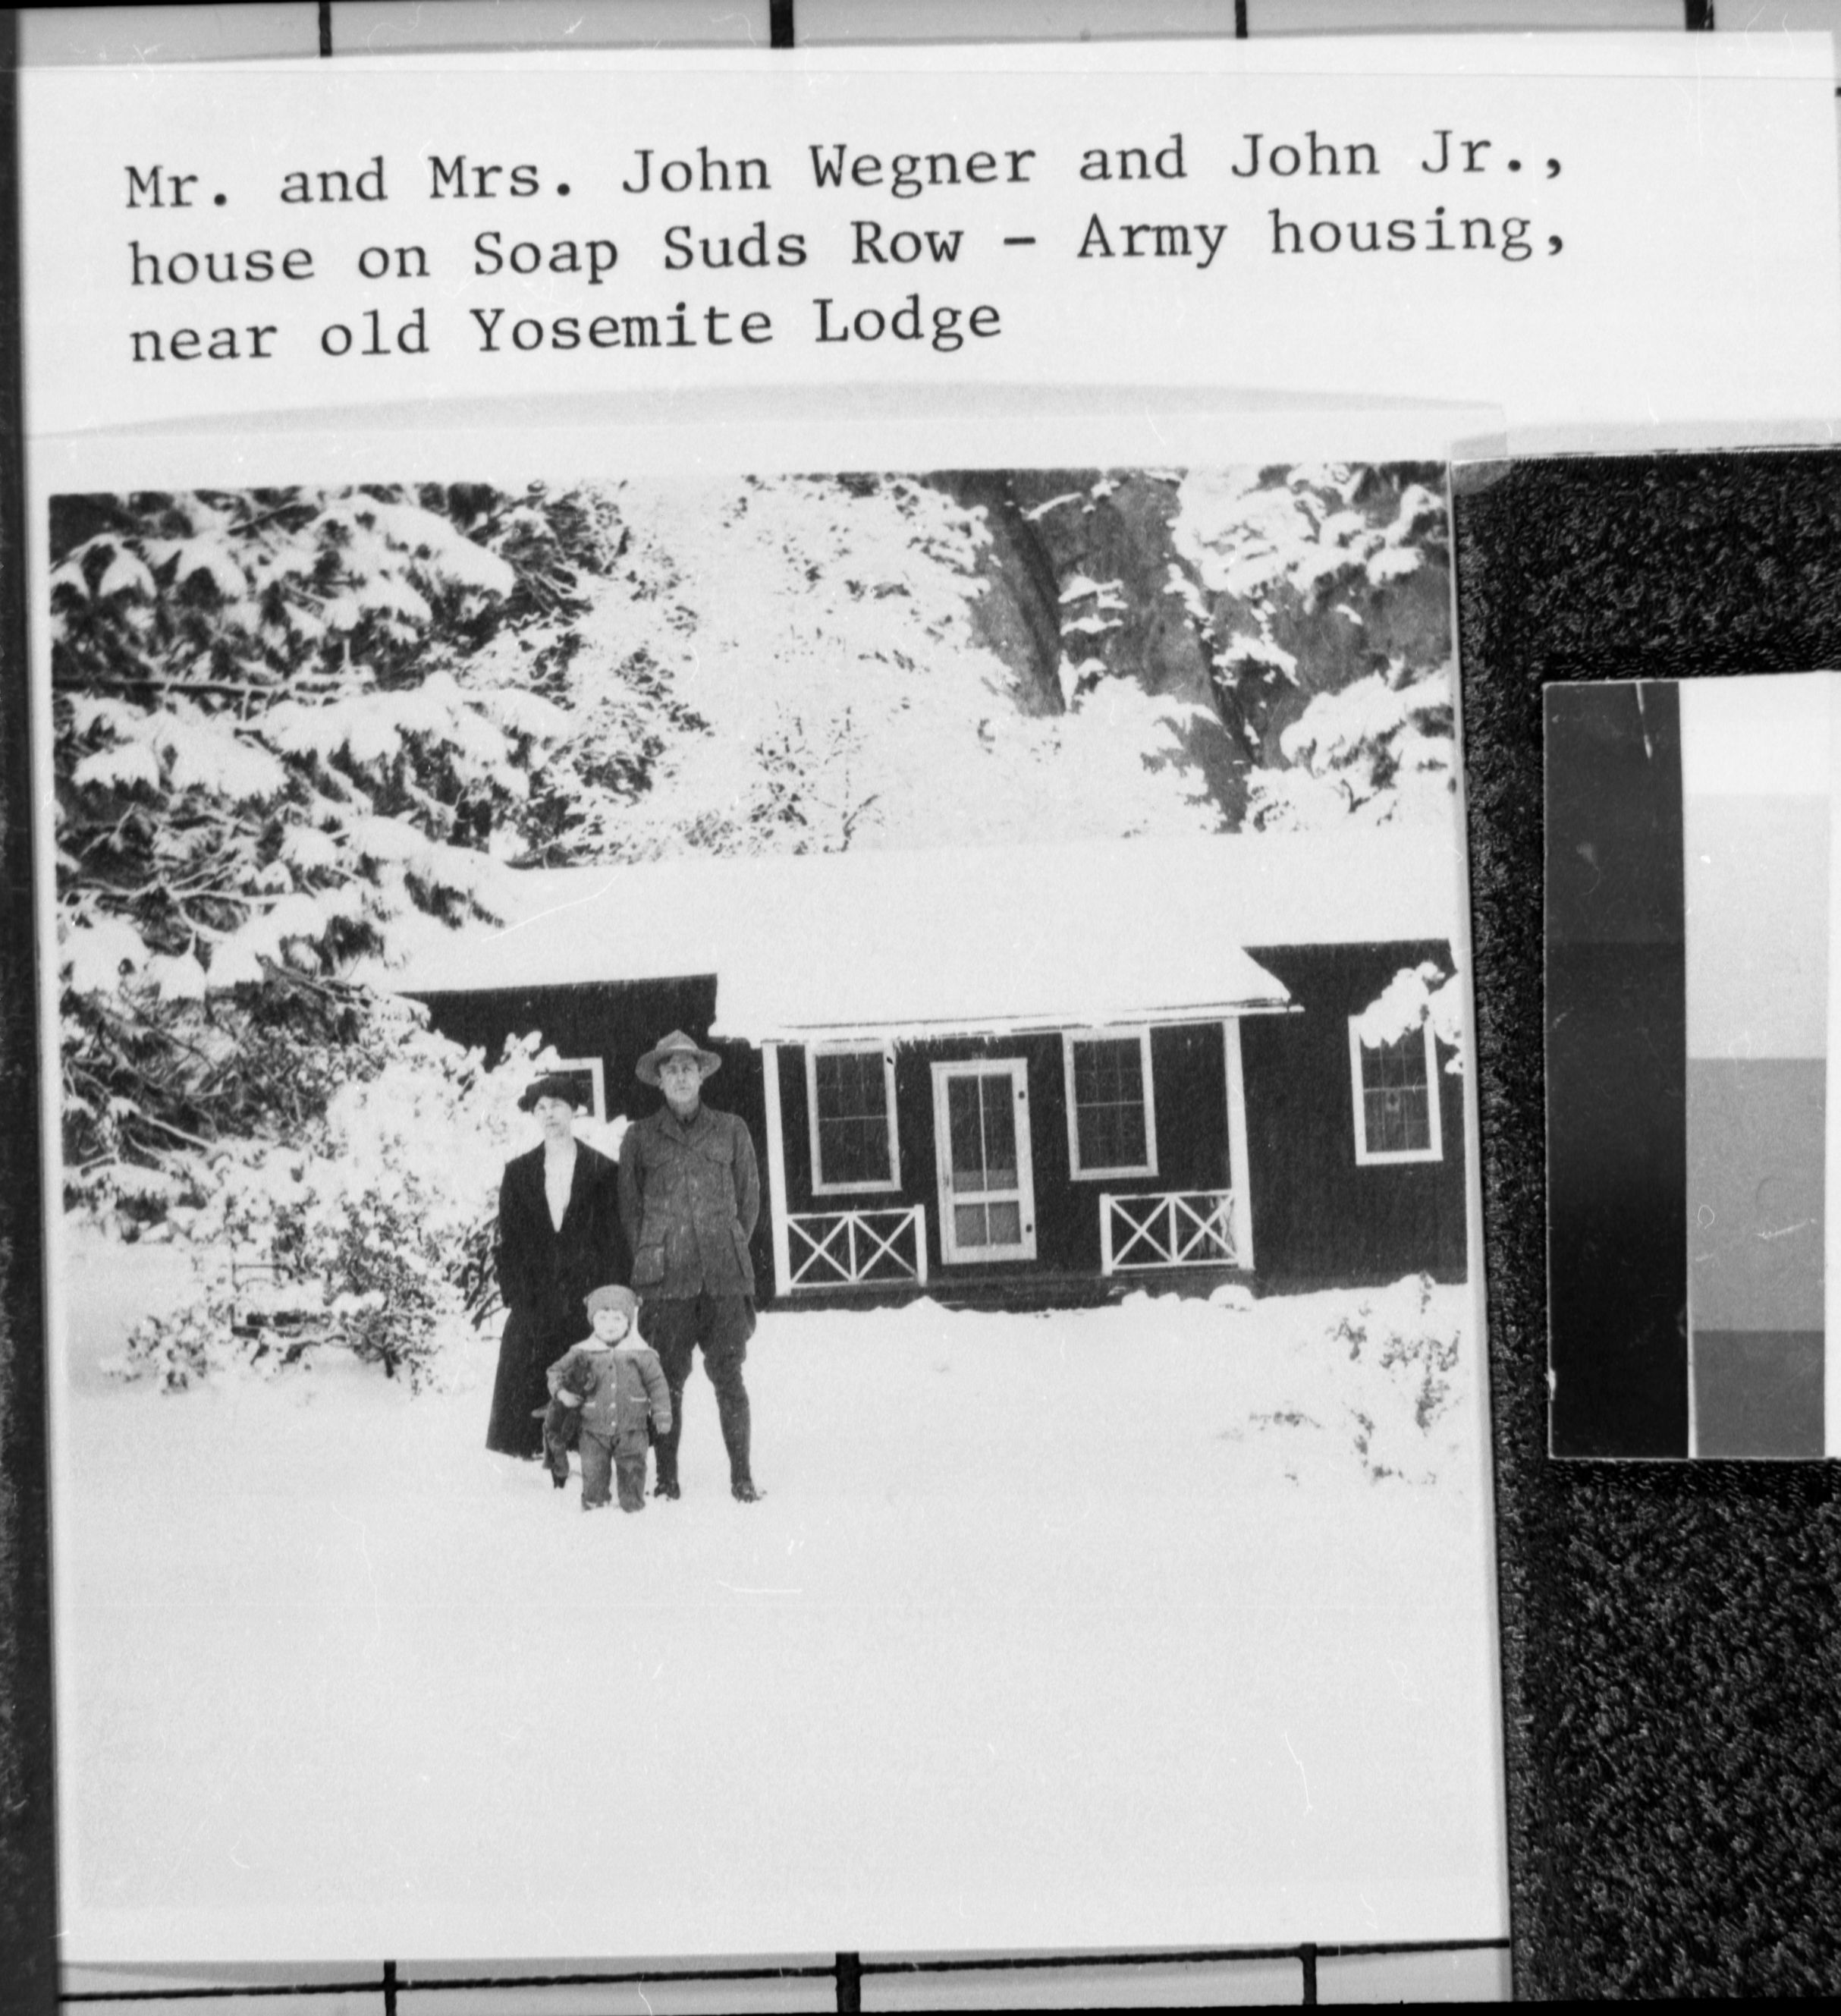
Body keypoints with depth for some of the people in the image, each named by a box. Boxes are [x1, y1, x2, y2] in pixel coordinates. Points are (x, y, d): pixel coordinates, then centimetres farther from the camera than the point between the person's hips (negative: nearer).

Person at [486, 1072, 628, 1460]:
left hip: (590, 1297, -2)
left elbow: (616, 1238, 3)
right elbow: (509, 1239, 9)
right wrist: (515, 1295, -2)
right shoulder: (518, 1172, 13)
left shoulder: (603, 1171, 6)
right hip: (535, 1303, 2)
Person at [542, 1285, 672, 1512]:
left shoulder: (641, 1354, -3)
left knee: (632, 1471, 4)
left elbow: (657, 1384, 2)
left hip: (631, 1429, -1)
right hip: (593, 1429, 1)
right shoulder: (582, 1353, -1)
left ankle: (634, 1506, 19)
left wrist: (662, 1416, -1)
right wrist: (561, 1392, -11)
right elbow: (556, 1372, 8)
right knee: (593, 1474, 4)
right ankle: (592, 1505, 20)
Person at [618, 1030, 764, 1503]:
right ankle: (666, 1479, 5)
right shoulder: (640, 1137, 9)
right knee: (668, 1379, -1)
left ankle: (742, 1477, 3)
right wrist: (649, 1261, 7)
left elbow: (749, 1199, 14)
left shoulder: (731, 1131, 10)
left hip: (725, 1275, 0)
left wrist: (729, 1253, 10)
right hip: (665, 1280, 0)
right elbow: (630, 1206, 12)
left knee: (728, 1376, -2)